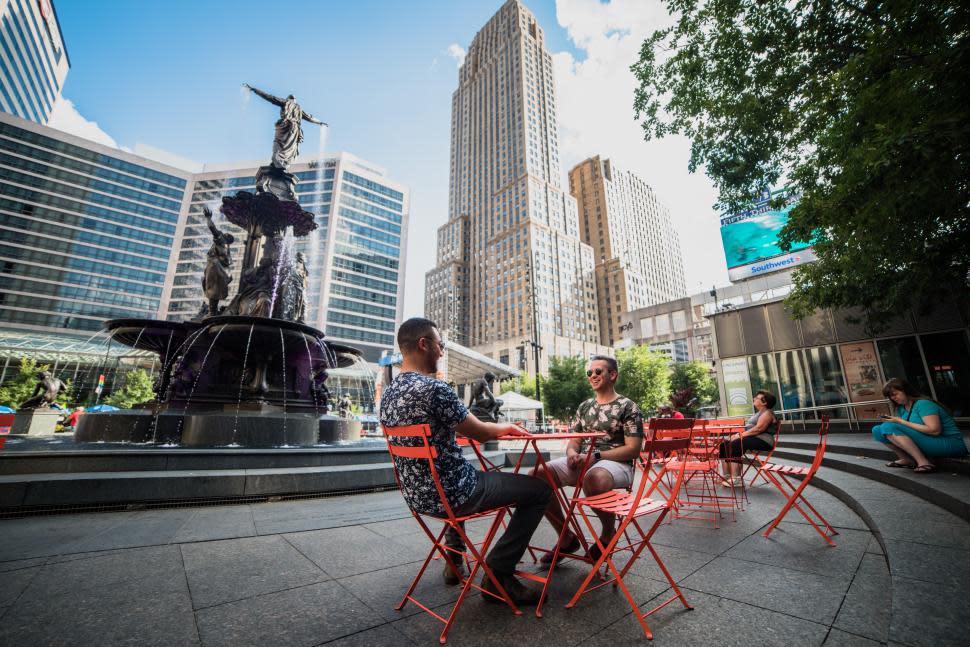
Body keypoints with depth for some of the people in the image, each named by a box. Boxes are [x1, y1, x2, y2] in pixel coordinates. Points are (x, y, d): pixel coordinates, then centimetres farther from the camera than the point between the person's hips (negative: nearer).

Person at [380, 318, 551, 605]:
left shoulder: (388, 393, 3)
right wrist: (507, 426, 8)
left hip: (415, 495, 9)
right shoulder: (434, 388, -26)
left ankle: (454, 561, 40)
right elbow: (480, 433, -16)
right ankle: (498, 575, 6)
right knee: (540, 488, 3)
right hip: (450, 495, -9)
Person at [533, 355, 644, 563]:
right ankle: (566, 538, 1)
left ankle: (609, 533, -8)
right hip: (582, 463, 6)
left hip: (616, 463, -5)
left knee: (594, 478, -42)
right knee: (538, 475, -18)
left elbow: (633, 449, -8)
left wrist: (595, 456, -18)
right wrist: (572, 453, -9)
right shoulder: (584, 407, 17)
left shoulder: (628, 407, 0)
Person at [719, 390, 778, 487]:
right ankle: (727, 476, -14)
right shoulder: (759, 413, 26)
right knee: (724, 445, -9)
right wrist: (738, 434, 4)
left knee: (735, 445, -32)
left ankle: (736, 479, -31)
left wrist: (741, 435, -19)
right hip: (752, 438, 10)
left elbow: (758, 429, -20)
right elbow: (748, 428, 22)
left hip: (762, 440, -10)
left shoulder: (767, 413, -6)